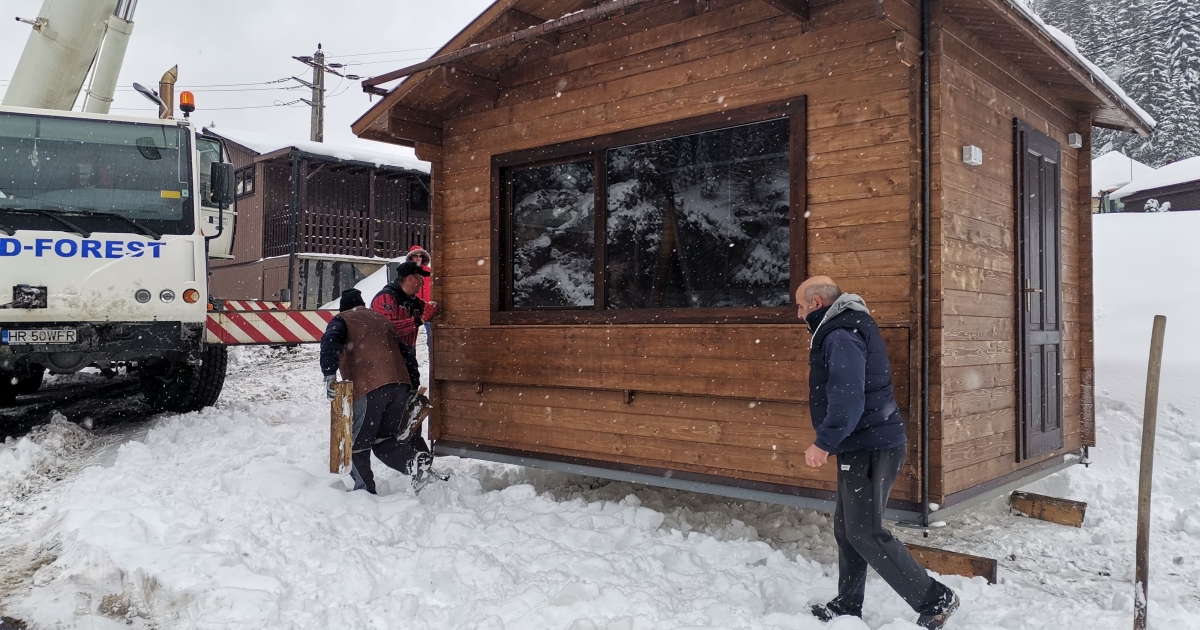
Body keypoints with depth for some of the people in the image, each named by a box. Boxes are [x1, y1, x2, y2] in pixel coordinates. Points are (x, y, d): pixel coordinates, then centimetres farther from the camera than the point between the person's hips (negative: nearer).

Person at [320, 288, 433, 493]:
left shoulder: (342, 320, 12)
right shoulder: (381, 319, 30)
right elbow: (404, 351, 28)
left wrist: (329, 375, -16)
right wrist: (412, 385, 32)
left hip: (369, 388, -6)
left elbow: (330, 342, -11)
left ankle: (364, 490, 9)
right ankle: (414, 459, -6)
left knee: (356, 443, 8)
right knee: (384, 439, 17)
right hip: (400, 386, 6)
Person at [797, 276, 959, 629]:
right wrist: (832, 442, 23)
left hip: (872, 448, -11)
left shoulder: (841, 337, -18)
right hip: (861, 446, 11)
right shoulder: (838, 331, 16)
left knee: (865, 533, -6)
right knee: (846, 529, 16)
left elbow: (848, 398, -28)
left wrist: (824, 443, -27)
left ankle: (934, 600, 3)